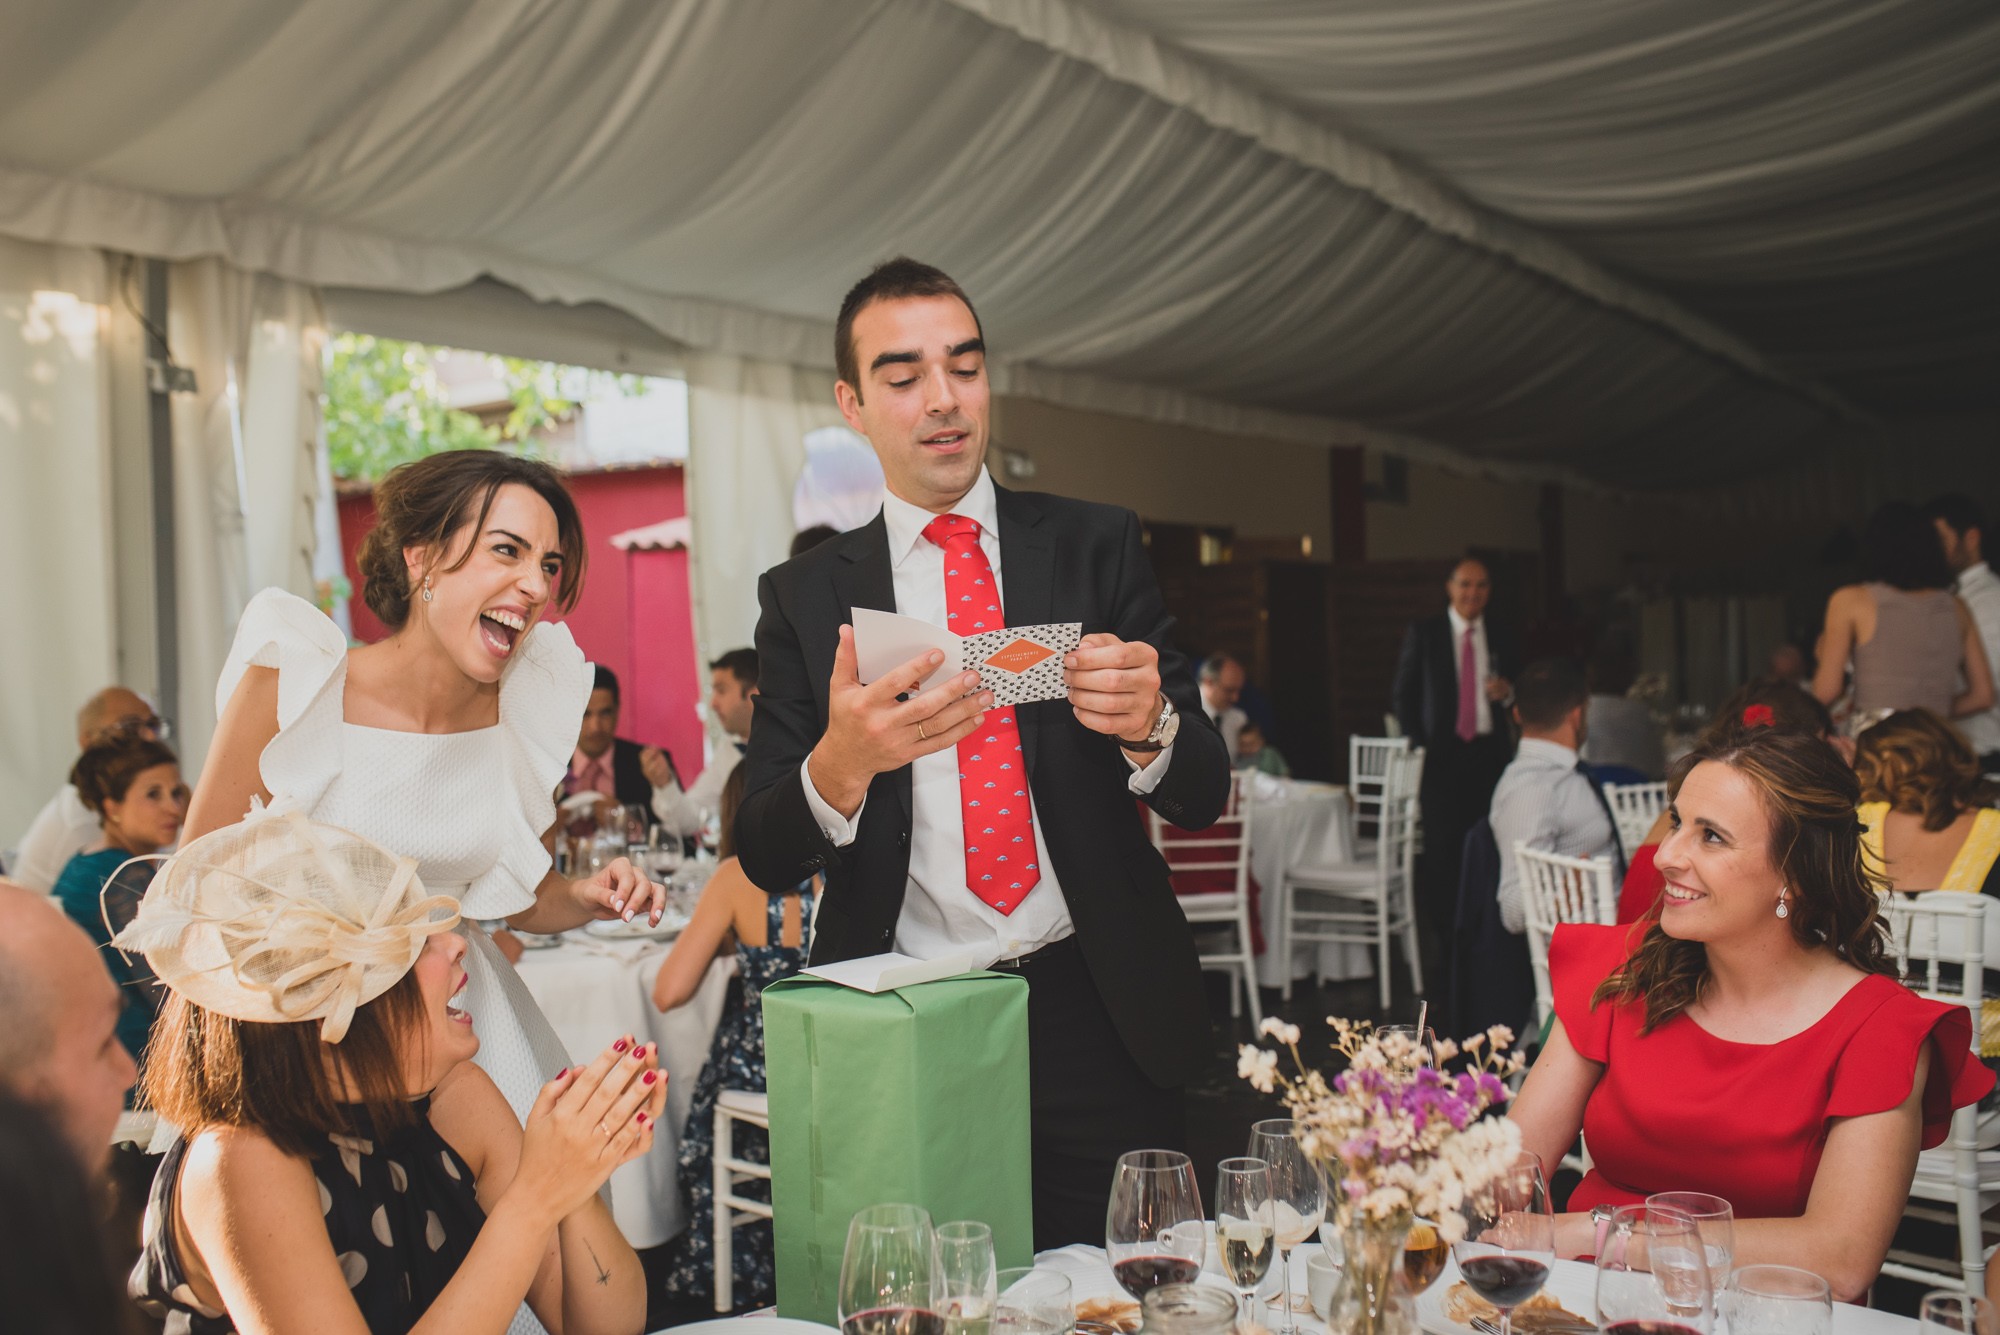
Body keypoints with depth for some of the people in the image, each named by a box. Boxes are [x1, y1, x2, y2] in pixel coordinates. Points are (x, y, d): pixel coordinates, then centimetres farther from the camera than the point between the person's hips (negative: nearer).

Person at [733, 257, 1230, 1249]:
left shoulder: (1097, 548, 5)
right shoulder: (805, 596, 5)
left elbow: (1203, 797, 1)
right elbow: (766, 860, -2)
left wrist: (1148, 725, -22)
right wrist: (840, 763, -23)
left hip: (1099, 1027, 1)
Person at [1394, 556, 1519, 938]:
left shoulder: (1501, 639, 13)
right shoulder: (1424, 633, 5)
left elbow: (1516, 695, 20)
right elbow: (1405, 693, 6)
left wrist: (1508, 691, -4)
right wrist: (1418, 743, -2)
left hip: (1490, 752, 2)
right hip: (1443, 752, -2)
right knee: (1442, 846, -5)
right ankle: (1438, 928, 4)